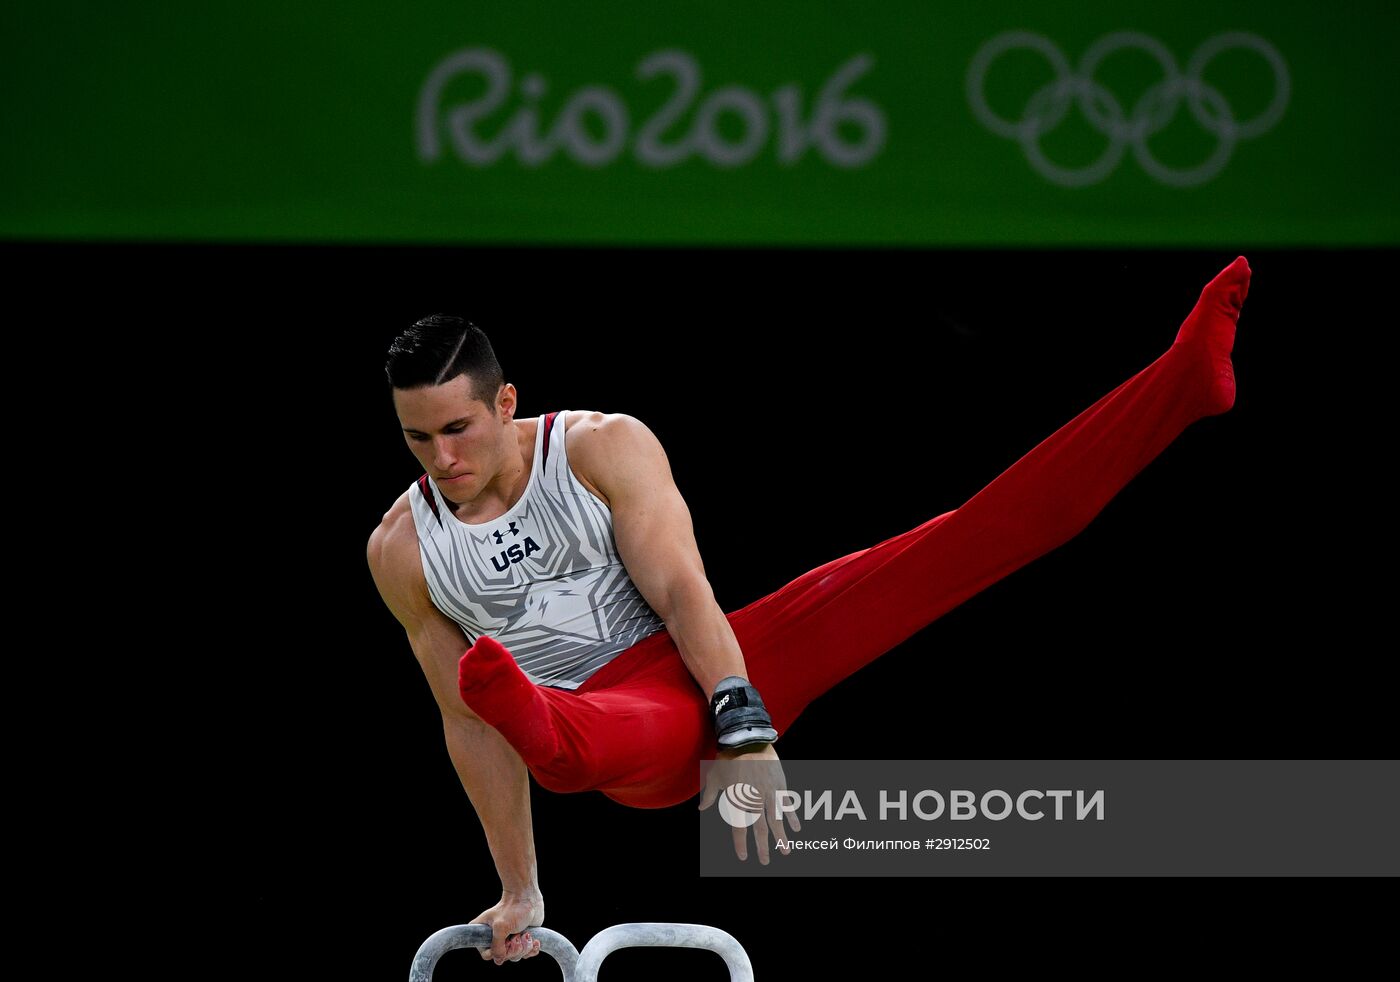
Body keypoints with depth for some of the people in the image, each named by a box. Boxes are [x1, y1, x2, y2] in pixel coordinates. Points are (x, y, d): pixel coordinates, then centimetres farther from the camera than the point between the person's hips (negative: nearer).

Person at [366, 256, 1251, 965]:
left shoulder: (603, 448, -2)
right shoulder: (401, 549, 0)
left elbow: (681, 591, -12)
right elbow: (466, 721, 5)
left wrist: (745, 730, -26)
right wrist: (519, 891, 5)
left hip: (717, 658, 2)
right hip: (623, 713, -2)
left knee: (953, 548, -11)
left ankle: (1188, 380, -18)